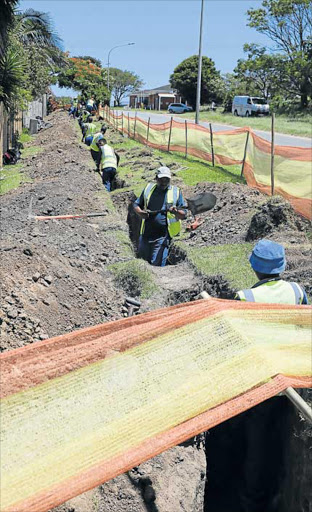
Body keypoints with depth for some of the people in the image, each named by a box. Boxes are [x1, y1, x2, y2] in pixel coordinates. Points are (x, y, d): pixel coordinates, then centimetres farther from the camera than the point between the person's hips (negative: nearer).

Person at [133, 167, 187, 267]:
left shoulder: (176, 192, 1)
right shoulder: (148, 188, 9)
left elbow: (183, 215, 0)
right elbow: (136, 204, 17)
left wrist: (176, 212, -22)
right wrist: (140, 212, -5)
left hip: (162, 237, -4)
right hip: (145, 234, 4)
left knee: (156, 265, -6)